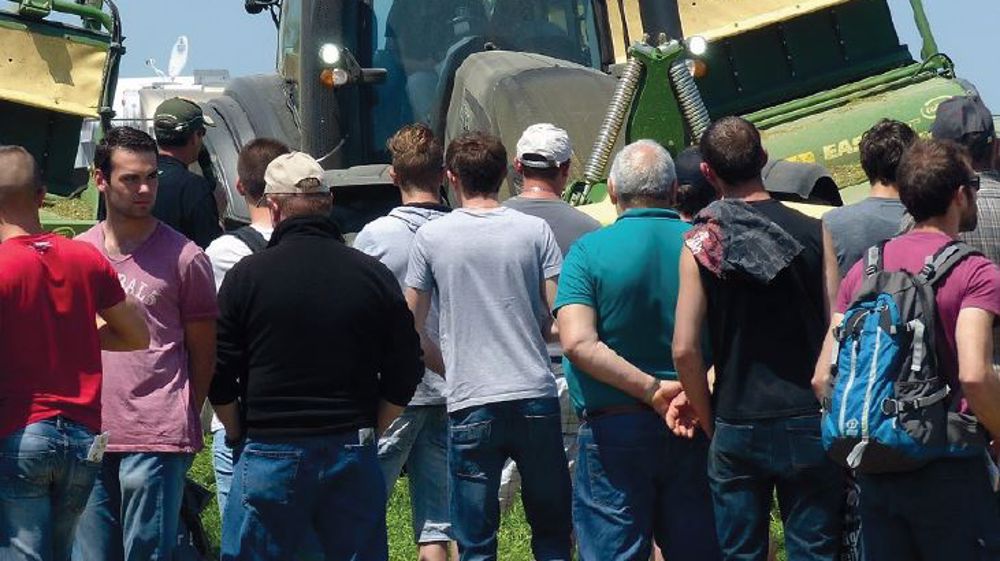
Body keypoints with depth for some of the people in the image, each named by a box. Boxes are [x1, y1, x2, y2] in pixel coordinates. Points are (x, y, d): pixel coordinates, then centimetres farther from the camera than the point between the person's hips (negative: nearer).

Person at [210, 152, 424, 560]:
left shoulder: (246, 277, -4)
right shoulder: (373, 276, 3)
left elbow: (219, 377, -2)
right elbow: (405, 375, 6)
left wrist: (238, 433, 13)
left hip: (270, 455, -2)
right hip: (353, 457, 3)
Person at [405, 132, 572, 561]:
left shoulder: (431, 236, 0)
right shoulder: (535, 231, 2)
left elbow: (411, 328, 3)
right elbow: (560, 318, 1)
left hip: (471, 403, -1)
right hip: (536, 397, 1)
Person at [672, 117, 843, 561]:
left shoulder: (701, 241, -3)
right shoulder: (813, 233, -2)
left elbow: (685, 349, -7)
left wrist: (708, 420, 6)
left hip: (737, 428, 0)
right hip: (809, 423, 0)